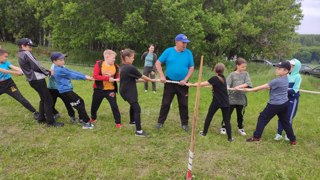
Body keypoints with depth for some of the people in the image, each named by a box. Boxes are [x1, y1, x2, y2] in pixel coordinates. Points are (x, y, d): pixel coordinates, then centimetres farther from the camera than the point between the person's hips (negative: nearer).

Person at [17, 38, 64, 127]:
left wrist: (45, 72, 8)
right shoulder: (26, 54, -12)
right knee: (48, 100, -6)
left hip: (32, 80, 10)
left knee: (43, 99, 21)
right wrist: (48, 72, -2)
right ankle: (50, 121, -4)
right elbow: (36, 66, -16)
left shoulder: (21, 56, 18)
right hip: (37, 80, -10)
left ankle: (41, 118, 28)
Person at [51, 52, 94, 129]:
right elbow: (72, 75, -15)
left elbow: (73, 72, 6)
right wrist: (84, 77, -9)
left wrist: (85, 76, -3)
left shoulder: (61, 68, 12)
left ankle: (82, 119, 27)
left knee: (80, 102, 17)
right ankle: (86, 123, -1)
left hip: (67, 91, 10)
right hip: (66, 92, -10)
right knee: (79, 105, -6)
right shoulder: (59, 70, -18)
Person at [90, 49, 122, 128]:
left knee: (114, 106, -2)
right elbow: (95, 76, -19)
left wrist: (118, 79, -21)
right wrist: (108, 78, -25)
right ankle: (93, 118, 45)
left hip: (111, 90, 0)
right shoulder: (99, 64, -12)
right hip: (99, 89, 0)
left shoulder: (116, 66, -4)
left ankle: (118, 122, 11)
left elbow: (118, 77, 3)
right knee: (94, 105, 18)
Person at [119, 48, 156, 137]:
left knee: (133, 105, 31)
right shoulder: (131, 68, -21)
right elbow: (142, 76, -10)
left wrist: (145, 80, 16)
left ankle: (132, 120, 52)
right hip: (129, 92, -10)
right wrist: (151, 80, 6)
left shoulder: (123, 67, 6)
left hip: (125, 91, 10)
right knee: (137, 109, -9)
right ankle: (138, 131, -10)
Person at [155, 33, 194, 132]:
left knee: (183, 104, 9)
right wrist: (162, 76, -12)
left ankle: (184, 123, 22)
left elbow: (191, 68, 0)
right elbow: (158, 63, -3)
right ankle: (160, 122, 20)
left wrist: (185, 80, -11)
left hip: (182, 83, 1)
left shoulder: (188, 53, -2)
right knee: (165, 103, 7)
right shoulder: (168, 51, -5)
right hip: (170, 82, -1)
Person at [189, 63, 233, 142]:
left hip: (216, 101, -5)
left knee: (209, 116, 12)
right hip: (225, 102, 5)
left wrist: (192, 84, -6)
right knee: (226, 120, 5)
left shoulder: (214, 78, -13)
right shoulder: (223, 78, 8)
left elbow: (202, 84, -12)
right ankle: (230, 137, 3)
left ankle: (204, 132, 22)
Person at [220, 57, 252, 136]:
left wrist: (239, 86, -23)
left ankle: (240, 128, 30)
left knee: (240, 114, 14)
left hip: (241, 98, 2)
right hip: (232, 98, -2)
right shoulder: (232, 74, -2)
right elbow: (227, 84, -11)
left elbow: (247, 84, -10)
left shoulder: (246, 74, 3)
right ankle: (223, 127, 17)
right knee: (228, 113, 4)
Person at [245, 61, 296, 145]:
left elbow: (263, 87, -16)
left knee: (262, 118, 3)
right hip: (285, 103, 8)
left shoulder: (277, 81, -20)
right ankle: (293, 140, 22)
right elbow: (270, 87, 16)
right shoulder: (285, 79, 8)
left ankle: (256, 137, 8)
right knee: (285, 121, 17)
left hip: (275, 104, -8)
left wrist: (250, 90, -10)